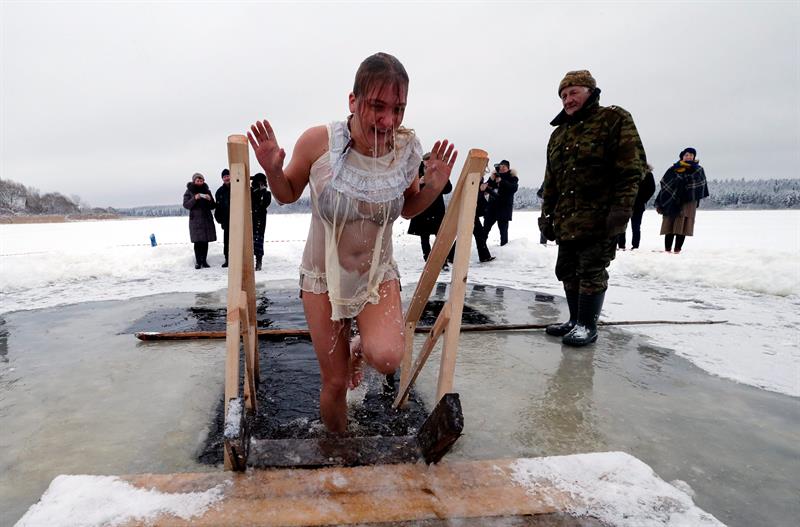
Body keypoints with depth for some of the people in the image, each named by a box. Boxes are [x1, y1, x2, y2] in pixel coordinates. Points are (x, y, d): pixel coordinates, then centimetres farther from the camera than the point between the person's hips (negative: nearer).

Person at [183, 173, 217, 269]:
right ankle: (198, 262, -1)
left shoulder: (207, 190, 10)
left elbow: (212, 207, 9)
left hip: (207, 218, 3)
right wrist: (194, 199, -20)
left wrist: (210, 200, -12)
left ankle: (204, 261, 9)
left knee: (205, 241, 3)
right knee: (197, 241, -6)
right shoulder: (189, 191, 3)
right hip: (195, 219, -3)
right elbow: (186, 205, -5)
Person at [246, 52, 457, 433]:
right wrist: (272, 170, -23)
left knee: (388, 358, -27)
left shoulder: (406, 149, -13)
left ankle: (360, 347, 13)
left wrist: (433, 188, -14)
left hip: (379, 275, 1)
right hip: (323, 278, -1)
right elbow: (287, 195, -2)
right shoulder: (319, 141, -20)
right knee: (335, 383, 7)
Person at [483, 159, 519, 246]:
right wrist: (491, 180, -7)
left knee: (503, 228, -5)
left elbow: (514, 188, -16)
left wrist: (502, 181, -21)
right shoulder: (495, 175, 14)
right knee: (486, 227, 5)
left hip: (504, 207, -4)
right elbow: (486, 188, 11)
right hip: (492, 205, 4)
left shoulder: (511, 177, 2)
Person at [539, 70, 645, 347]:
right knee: (567, 270, 11)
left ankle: (588, 325, 11)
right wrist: (547, 214, 14)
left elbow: (631, 169, -10)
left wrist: (620, 210, -17)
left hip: (599, 219, -7)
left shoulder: (615, 120, -2)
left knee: (591, 270, -2)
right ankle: (575, 319, 25)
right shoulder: (559, 134, 18)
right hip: (566, 220, 7)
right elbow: (550, 181, 20)